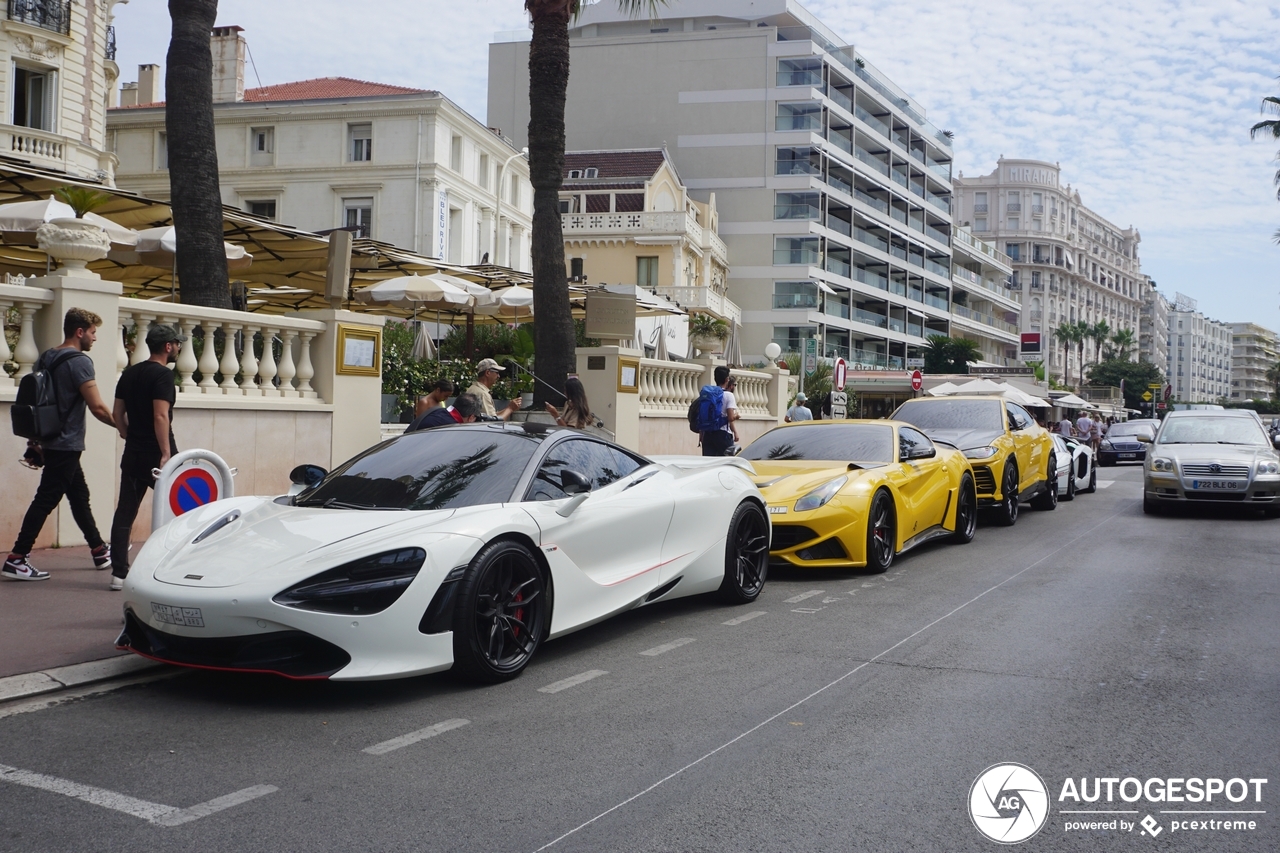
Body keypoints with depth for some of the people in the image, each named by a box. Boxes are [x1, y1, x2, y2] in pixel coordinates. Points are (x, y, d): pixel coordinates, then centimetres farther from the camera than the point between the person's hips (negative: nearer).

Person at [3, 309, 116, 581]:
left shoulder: (46, 358, 10)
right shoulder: (79, 361, -16)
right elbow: (97, 408, -19)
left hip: (52, 443, 9)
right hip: (67, 445, -9)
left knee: (79, 495, 17)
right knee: (45, 500, -6)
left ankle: (100, 551, 28)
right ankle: (16, 560, -4)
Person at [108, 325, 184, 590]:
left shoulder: (129, 374, 12)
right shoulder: (163, 374, -12)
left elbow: (117, 413, 14)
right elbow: (160, 416, -21)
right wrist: (166, 453, -21)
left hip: (132, 455, 7)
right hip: (156, 454, -7)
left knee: (125, 512, 6)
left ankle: (119, 573, 5)